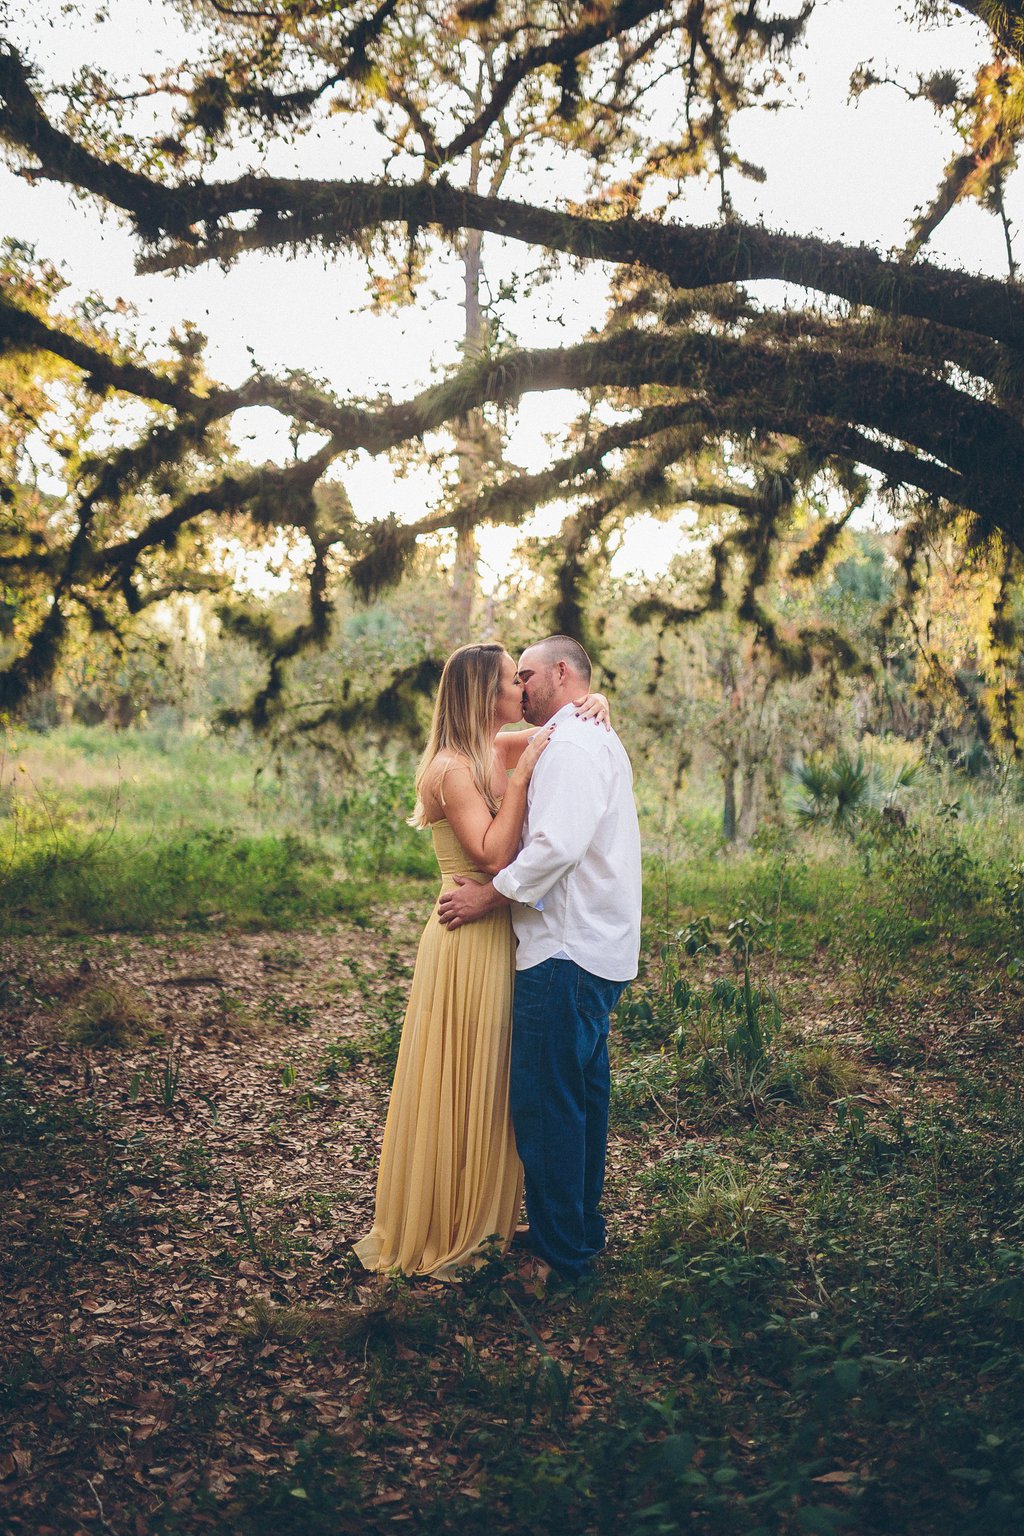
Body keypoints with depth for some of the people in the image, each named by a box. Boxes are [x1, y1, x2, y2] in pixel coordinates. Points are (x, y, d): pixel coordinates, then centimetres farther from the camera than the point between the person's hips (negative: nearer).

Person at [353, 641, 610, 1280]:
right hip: (468, 943, -8)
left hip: (503, 935, 8)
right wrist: (520, 776, -23)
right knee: (457, 1086, 5)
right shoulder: (454, 767, -17)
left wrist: (592, 702, -2)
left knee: (491, 1084, 18)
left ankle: (482, 1215, 35)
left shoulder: (506, 749, 6)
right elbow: (493, 855, -24)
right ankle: (436, 1234, 22)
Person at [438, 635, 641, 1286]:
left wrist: (490, 896, -15)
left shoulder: (572, 745, -14)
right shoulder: (601, 740, 20)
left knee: (546, 1103, -3)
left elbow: (557, 845, -25)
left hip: (566, 953, -11)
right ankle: (585, 1233, 30)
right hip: (600, 949, 11)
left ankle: (561, 1256, 7)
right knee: (583, 1094, 18)